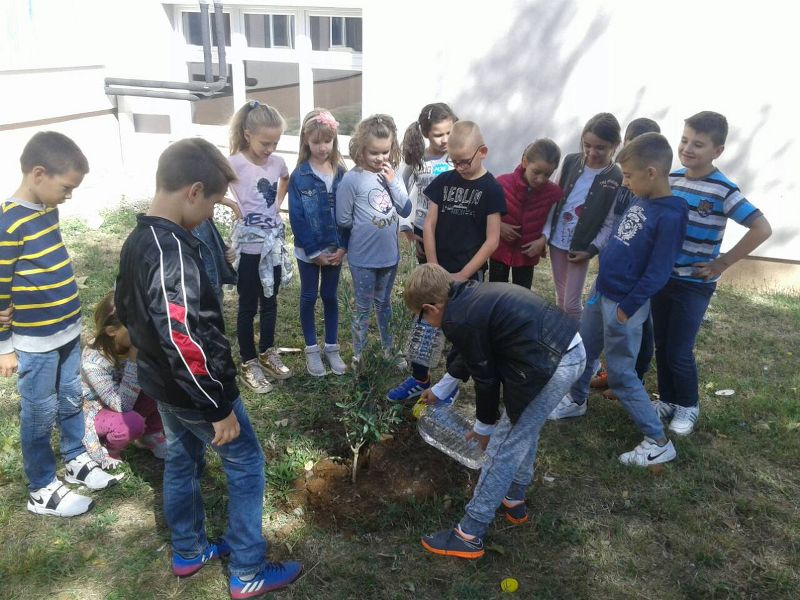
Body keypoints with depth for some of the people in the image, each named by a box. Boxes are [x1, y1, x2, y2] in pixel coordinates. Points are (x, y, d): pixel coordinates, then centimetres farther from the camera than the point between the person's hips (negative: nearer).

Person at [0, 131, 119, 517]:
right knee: (41, 415, 8)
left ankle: (76, 461, 41)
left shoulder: (48, 210, 4)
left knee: (71, 401, 21)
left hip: (68, 332, 8)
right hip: (34, 344, -7)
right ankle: (41, 490, 24)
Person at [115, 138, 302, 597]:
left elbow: (126, 309, 15)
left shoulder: (137, 241, 2)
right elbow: (189, 343, -33)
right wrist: (220, 408, -25)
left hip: (160, 381, 9)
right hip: (193, 390, -9)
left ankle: (189, 552, 41)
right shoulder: (174, 252, -30)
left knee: (182, 460, 23)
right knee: (246, 463, 6)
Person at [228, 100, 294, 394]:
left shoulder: (276, 161, 0)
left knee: (270, 302, 18)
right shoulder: (235, 164, -18)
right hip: (249, 247, -6)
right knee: (248, 306, 7)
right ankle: (249, 364, 21)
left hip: (273, 243, 6)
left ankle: (268, 354, 36)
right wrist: (235, 207, -20)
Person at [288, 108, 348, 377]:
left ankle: (332, 347, 25)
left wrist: (343, 247, -9)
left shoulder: (341, 173, -1)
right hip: (308, 250, -2)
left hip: (335, 248, 2)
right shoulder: (299, 176, -9)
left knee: (330, 296, 13)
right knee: (309, 297, 10)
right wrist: (314, 251, -14)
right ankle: (312, 349, 22)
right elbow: (296, 218, -11)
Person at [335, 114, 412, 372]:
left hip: (390, 254, 5)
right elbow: (343, 220, -12)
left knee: (384, 303, 22)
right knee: (363, 308, 10)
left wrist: (393, 182, -15)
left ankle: (389, 349, 38)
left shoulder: (392, 174, -2)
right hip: (363, 258, -4)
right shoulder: (352, 180, -17)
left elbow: (405, 210, -5)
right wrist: (366, 228, 0)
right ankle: (357, 356, 25)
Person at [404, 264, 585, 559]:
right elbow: (470, 354, 31)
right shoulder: (472, 295, 15)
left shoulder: (460, 321, -14)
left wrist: (484, 426, 12)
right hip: (571, 347, 10)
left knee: (502, 447, 1)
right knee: (525, 431, 27)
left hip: (549, 366, -10)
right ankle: (514, 500, 45)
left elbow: (485, 378, -5)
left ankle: (469, 536, 11)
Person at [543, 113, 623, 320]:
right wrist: (545, 234, -2)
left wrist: (591, 250, -13)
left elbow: (610, 223, -8)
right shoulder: (571, 161, -4)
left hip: (581, 247, -3)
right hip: (557, 240, 4)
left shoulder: (617, 179, -13)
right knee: (560, 297, 16)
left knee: (571, 303, 0)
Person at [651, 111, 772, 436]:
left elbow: (762, 228, -21)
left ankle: (688, 406, 25)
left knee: (679, 351, 2)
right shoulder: (671, 179, 0)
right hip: (662, 277, 5)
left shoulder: (723, 190, -16)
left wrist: (723, 263, -17)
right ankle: (667, 399, 33)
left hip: (695, 285, -5)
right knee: (661, 346, 14)